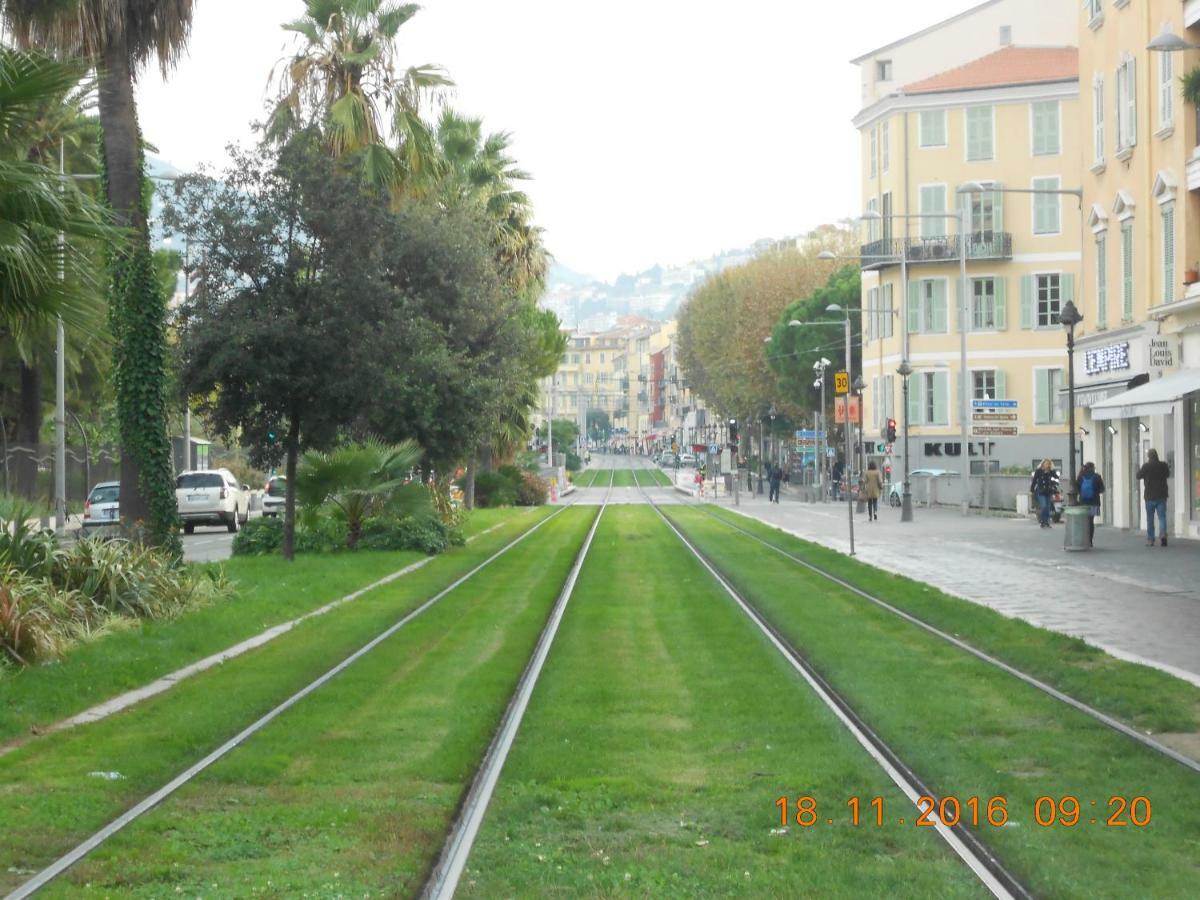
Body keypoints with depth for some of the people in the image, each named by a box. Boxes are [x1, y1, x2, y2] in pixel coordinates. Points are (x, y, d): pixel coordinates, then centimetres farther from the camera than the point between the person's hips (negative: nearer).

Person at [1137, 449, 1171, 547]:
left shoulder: (1146, 466, -12)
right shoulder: (1163, 465, -2)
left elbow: (1138, 476, 2)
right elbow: (1168, 475, 17)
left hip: (1150, 496, -2)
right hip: (1162, 496, 2)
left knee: (1150, 519, 7)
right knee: (1162, 517, 4)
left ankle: (1150, 540, 9)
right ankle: (1163, 533, -19)